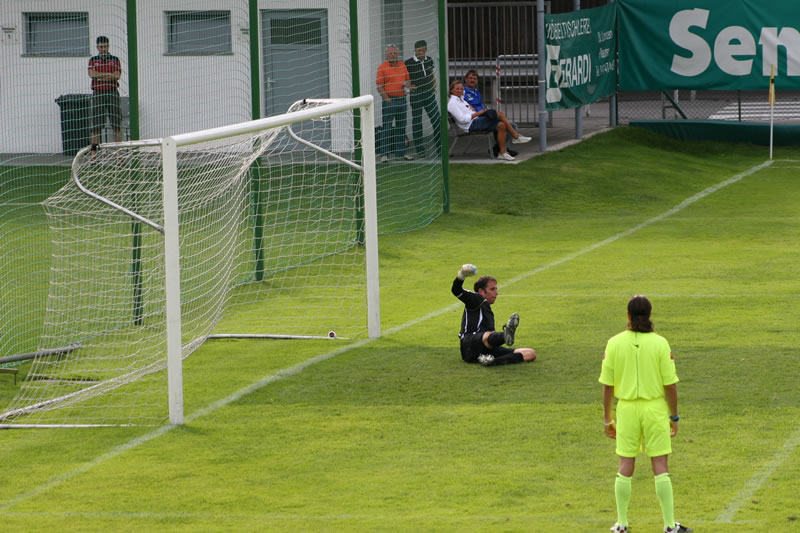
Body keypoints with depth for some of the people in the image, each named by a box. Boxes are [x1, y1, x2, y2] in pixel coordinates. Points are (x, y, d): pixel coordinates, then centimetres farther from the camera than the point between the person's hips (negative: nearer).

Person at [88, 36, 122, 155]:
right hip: (97, 93, 0)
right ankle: (93, 152, 0)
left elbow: (117, 76, -4)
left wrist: (100, 76, -9)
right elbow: (92, 74, -6)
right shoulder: (93, 60, 11)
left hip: (112, 93, 0)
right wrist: (109, 74, -7)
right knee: (96, 125, -2)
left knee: (116, 124, -4)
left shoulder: (115, 59, 10)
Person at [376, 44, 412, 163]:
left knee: (401, 126, 11)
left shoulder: (402, 65, 12)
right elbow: (379, 85, -9)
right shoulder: (382, 67, -5)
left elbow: (408, 79, 21)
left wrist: (407, 84, -2)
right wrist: (386, 98, -16)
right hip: (390, 101, -6)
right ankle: (384, 154, -5)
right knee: (387, 127, -7)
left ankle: (401, 152, 20)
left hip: (402, 99, 6)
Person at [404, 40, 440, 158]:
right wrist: (408, 86, -14)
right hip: (416, 96, -4)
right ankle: (420, 151, 6)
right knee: (416, 123, 0)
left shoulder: (429, 60, 7)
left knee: (437, 120, 4)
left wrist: (434, 87, 9)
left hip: (429, 95, 4)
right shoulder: (408, 63, -8)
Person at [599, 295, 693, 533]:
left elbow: (607, 386, 0)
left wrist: (607, 419, 10)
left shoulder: (614, 344, -4)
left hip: (627, 408, 1)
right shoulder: (660, 343, -9)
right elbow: (670, 384, -7)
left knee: (625, 467, 9)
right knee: (660, 466, 3)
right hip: (655, 408, -1)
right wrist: (674, 417, 5)